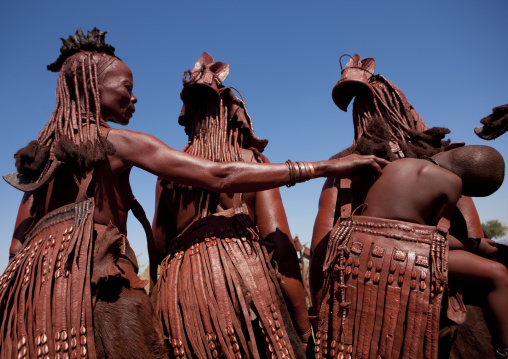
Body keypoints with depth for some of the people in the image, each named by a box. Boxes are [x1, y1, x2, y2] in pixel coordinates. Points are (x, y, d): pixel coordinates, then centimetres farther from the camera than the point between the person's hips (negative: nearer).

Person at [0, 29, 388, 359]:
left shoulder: (40, 152, 16)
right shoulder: (116, 142, -6)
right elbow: (221, 177, -15)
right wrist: (323, 167, -13)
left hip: (34, 294, 8)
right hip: (94, 288, -8)